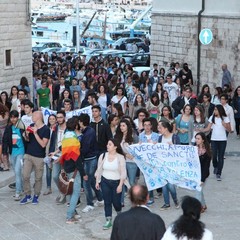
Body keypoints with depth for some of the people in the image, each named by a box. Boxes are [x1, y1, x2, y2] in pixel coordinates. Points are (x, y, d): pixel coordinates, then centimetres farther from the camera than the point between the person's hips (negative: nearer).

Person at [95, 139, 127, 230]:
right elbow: (99, 170, 8)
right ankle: (108, 221, 9)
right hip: (105, 182, 2)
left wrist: (120, 185, -13)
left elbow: (123, 173, -9)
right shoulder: (103, 156, 0)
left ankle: (119, 214, 36)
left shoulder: (120, 157, -9)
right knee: (107, 202, 1)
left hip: (116, 182, -2)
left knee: (116, 202, 3)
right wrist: (97, 181, 6)